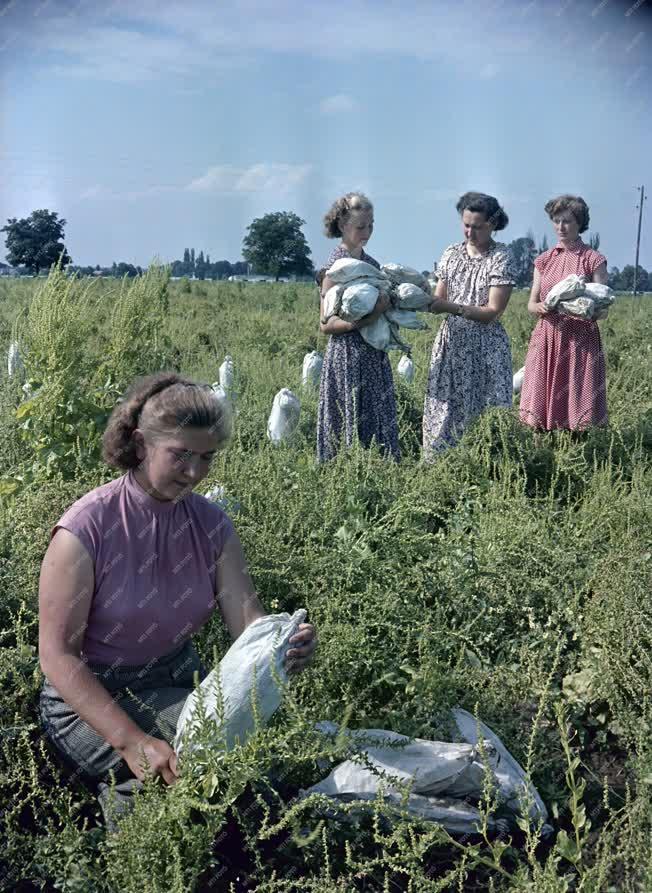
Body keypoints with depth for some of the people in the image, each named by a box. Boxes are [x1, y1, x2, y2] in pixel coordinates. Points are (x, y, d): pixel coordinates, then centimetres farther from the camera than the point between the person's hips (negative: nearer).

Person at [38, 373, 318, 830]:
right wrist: (131, 740, -30)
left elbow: (249, 620, -10)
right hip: (88, 695, -5)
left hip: (179, 680, 5)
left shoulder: (211, 524, -2)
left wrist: (287, 644, -36)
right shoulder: (86, 529, -18)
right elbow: (57, 654, -19)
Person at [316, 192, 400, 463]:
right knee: (352, 424, -2)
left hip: (375, 357, 7)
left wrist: (387, 308, 1)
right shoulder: (336, 265, -10)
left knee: (380, 424, 8)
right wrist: (365, 319, -25)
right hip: (348, 357, -7)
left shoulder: (371, 263, 11)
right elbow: (326, 324, -13)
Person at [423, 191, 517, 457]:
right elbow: (440, 301, 8)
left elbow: (493, 311, -13)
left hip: (485, 348, -4)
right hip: (451, 343, 4)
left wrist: (451, 307, -23)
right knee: (442, 414, 3)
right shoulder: (451, 253, 8)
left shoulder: (502, 257, -7)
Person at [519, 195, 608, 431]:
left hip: (581, 341, -3)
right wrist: (541, 307, -14)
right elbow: (531, 304, 9)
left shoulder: (593, 260, 1)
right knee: (540, 410, -1)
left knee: (578, 412, -5)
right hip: (547, 340, 3)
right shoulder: (544, 260, 11)